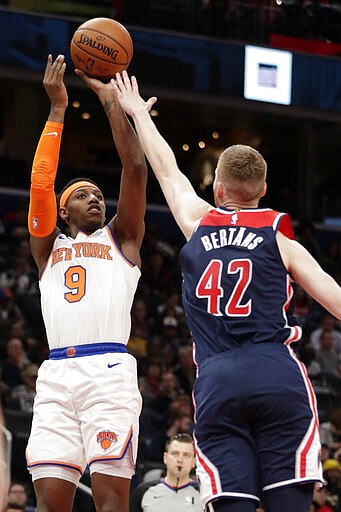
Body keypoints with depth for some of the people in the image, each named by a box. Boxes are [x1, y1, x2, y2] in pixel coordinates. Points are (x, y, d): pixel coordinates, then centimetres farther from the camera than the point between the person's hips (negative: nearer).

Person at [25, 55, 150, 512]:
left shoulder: (121, 238, 22)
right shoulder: (48, 246, 25)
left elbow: (135, 168, 10)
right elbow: (40, 184, 10)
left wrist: (110, 98, 12)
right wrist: (57, 108, 10)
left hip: (109, 370, -2)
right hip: (56, 374, 2)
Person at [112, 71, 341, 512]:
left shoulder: (198, 225, 15)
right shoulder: (277, 237, 9)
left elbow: (168, 172, 32)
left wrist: (138, 113, 46)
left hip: (216, 384, 2)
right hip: (278, 376, -2)